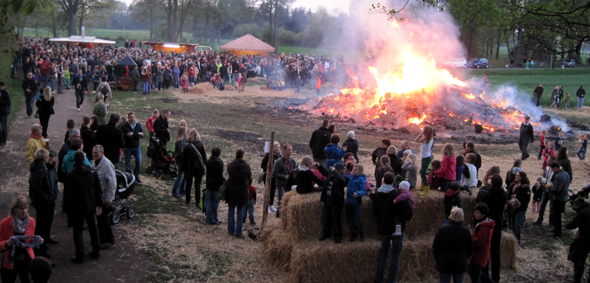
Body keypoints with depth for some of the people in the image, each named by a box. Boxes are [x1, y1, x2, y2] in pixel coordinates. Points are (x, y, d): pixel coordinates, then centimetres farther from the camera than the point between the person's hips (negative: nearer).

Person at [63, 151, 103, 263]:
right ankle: (96, 252, 25)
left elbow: (67, 194, -12)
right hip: (91, 206, 4)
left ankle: (80, 256, 6)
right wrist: (99, 205, 12)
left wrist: (67, 209, -2)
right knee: (93, 228, 17)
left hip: (77, 208, -4)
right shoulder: (92, 172, -2)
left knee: (78, 231, 6)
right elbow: (98, 190, 4)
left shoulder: (71, 175, -14)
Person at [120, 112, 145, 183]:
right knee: (128, 163, 5)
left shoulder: (138, 125, 7)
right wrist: (126, 135, -28)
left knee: (139, 162, -3)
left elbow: (142, 133, 15)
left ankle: (136, 176, 15)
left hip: (136, 147, 3)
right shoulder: (124, 126, -7)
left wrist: (142, 135, -9)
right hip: (128, 148, -3)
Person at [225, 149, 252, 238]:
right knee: (240, 212, 7)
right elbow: (249, 178, 2)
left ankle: (231, 230, 16)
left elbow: (229, 174, 5)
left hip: (231, 191, 1)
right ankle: (238, 231, 7)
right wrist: (249, 184, 24)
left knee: (231, 211, 12)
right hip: (242, 191, -1)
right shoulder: (246, 166, -9)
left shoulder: (230, 165, -8)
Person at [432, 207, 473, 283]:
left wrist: (437, 258, 11)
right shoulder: (466, 231, -5)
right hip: (460, 264, 1)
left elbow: (435, 246, -5)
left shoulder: (442, 229, -10)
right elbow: (470, 249, 2)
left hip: (444, 263, -1)